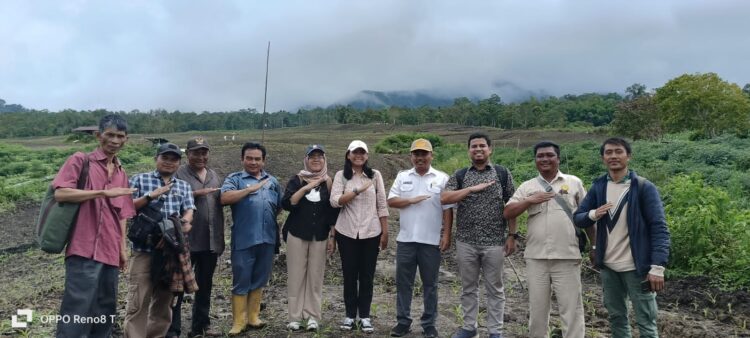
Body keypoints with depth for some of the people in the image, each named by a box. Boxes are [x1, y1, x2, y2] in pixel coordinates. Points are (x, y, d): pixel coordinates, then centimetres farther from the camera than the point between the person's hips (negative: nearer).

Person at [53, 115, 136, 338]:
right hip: (84, 250, -6)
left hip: (110, 253, 6)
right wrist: (104, 193, -18)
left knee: (105, 311, 12)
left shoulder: (121, 174, 17)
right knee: (77, 311, -6)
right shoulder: (80, 161, 0)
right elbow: (60, 193, -14)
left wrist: (123, 249, 14)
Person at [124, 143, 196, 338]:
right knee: (138, 301, -6)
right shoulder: (140, 179, 6)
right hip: (144, 249, -4)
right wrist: (151, 195, -12)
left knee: (164, 300, 12)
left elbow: (189, 212, 4)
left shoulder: (184, 186, 15)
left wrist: (184, 223, -18)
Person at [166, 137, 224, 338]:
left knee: (205, 285, 14)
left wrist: (221, 238, 17)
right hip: (186, 240, -6)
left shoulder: (214, 176, 16)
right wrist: (196, 193, -21)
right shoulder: (179, 174, -1)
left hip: (211, 241, 6)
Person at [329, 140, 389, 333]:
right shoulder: (341, 176, 1)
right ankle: (350, 315, 21)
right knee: (349, 275, 8)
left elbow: (382, 205, 3)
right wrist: (358, 190, -20)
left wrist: (385, 232, 1)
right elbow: (334, 201, -12)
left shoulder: (375, 175, 3)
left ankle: (364, 316, 19)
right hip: (347, 233, 0)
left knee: (367, 276, 7)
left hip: (371, 233, 0)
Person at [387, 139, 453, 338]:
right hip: (406, 239, 2)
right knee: (403, 282, 8)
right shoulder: (402, 177, 7)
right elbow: (391, 201, 0)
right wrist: (411, 200, -14)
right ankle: (403, 321, 21)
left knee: (430, 284, 9)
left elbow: (448, 209, -2)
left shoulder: (442, 179, 0)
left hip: (431, 241, -2)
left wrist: (447, 235, -7)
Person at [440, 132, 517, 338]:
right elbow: (444, 199, -9)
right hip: (465, 242, 2)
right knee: (468, 287, 12)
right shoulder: (459, 176, 5)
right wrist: (472, 188, -15)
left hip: (494, 242, -1)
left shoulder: (503, 173, 3)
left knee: (494, 288, 8)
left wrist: (512, 235, -2)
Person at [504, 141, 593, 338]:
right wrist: (530, 200, -11)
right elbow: (507, 213, 2)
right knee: (537, 308, 12)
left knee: (572, 308, 3)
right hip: (536, 257, 2)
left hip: (567, 257, -1)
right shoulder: (527, 187, 9)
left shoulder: (574, 182, 7)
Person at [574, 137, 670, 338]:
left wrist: (657, 267, -21)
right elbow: (578, 218, 7)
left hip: (637, 267, -4)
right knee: (616, 317, 16)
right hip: (607, 267, 4)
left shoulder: (644, 187, -9)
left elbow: (659, 228, -13)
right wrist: (593, 215, -16)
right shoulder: (598, 187, 4)